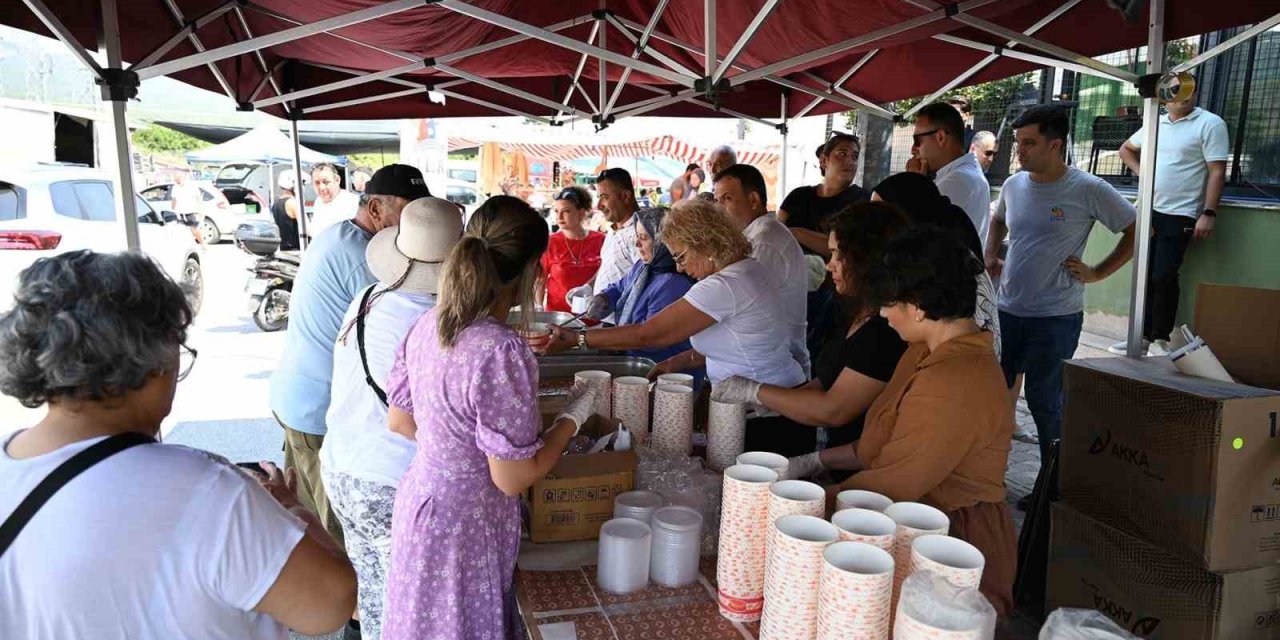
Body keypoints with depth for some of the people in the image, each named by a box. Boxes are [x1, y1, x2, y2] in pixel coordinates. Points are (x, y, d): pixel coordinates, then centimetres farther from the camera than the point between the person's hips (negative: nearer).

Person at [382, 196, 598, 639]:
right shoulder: (501, 352, -29)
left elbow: (398, 421, 7)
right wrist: (574, 416, -11)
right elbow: (513, 479, -22)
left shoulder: (426, 325, -5)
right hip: (464, 524, -7)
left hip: (418, 498, 7)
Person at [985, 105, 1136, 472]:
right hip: (1007, 311, 5)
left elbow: (1138, 230, -5)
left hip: (1056, 318, -5)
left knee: (1044, 402, 0)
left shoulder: (1088, 190, -11)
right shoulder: (1013, 185, 6)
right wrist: (990, 256, 12)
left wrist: (1097, 273, -8)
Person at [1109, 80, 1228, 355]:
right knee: (1146, 276, 9)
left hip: (1180, 215, -6)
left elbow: (1217, 172, -11)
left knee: (1164, 277, -9)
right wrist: (1140, 171, 10)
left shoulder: (1210, 124, -6)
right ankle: (1143, 335, 17)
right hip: (1148, 211, 6)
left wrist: (1209, 213, -19)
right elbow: (1126, 149, 29)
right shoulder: (1155, 124, 11)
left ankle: (1160, 339, 3)